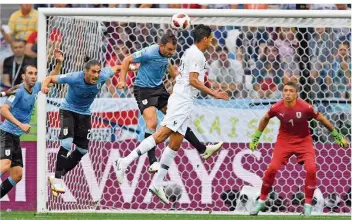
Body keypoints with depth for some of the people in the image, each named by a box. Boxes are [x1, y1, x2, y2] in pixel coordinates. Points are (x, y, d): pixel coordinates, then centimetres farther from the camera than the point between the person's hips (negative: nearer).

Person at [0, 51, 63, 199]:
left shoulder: (35, 88, 7)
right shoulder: (19, 91, -16)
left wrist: (59, 63, 9)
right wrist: (21, 125, -31)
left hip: (16, 136, 9)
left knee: (17, 175, 6)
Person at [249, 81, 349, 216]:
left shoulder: (305, 107, -22)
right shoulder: (277, 108, -17)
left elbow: (322, 119, -7)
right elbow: (265, 119, 5)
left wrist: (338, 137, 1)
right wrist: (255, 138, 12)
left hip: (303, 141, -1)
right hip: (284, 140, 1)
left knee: (311, 169, -17)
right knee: (272, 168, -12)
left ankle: (308, 205, -1)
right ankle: (261, 202, 6)